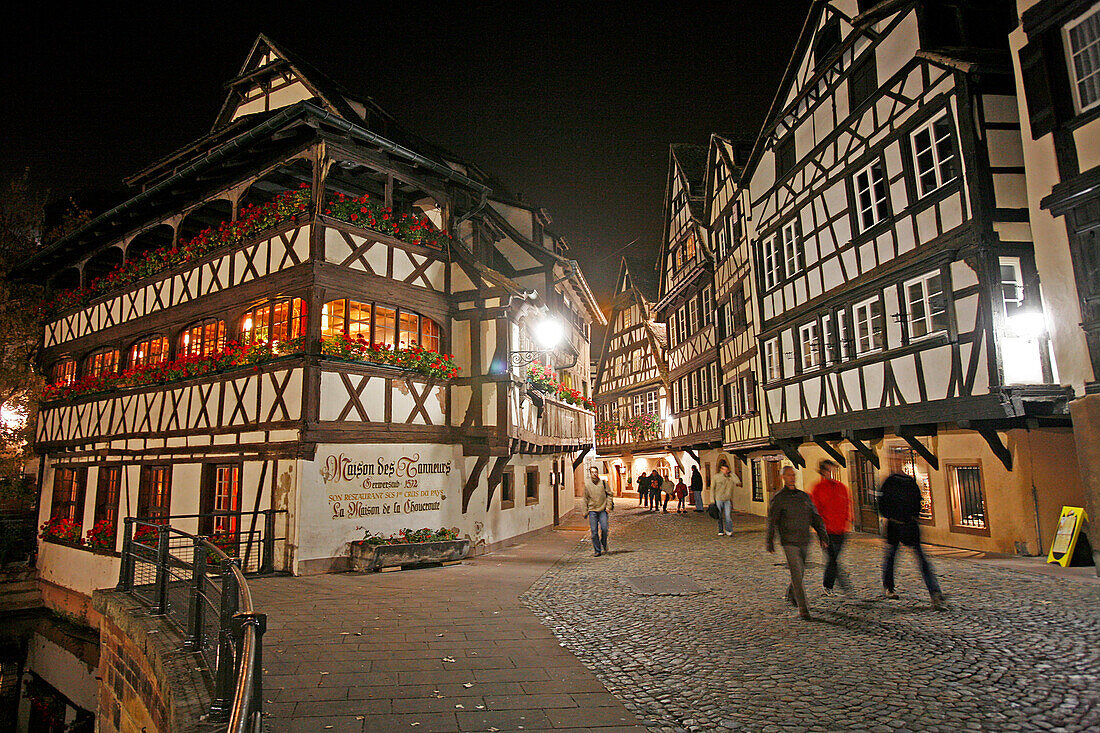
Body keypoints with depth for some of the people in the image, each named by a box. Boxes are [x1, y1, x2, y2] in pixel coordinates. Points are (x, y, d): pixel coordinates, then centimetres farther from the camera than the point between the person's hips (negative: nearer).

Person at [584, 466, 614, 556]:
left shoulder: (603, 482, 2)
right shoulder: (587, 484, 4)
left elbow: (609, 494, 6)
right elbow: (585, 499, 10)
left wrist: (608, 506, -4)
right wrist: (585, 512, 8)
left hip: (603, 510, -1)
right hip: (592, 510, 1)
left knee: (604, 529, -9)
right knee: (594, 531, -1)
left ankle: (604, 545, 17)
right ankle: (597, 550, 10)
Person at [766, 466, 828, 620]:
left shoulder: (804, 496, 11)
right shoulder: (778, 498, -3)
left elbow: (815, 517, 12)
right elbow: (772, 520, -2)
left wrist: (822, 535, 2)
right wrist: (769, 541, -3)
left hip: (804, 542, 5)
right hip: (789, 542, -5)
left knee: (800, 571, 16)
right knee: (796, 574, -9)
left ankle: (791, 595, 41)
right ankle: (803, 608, -4)